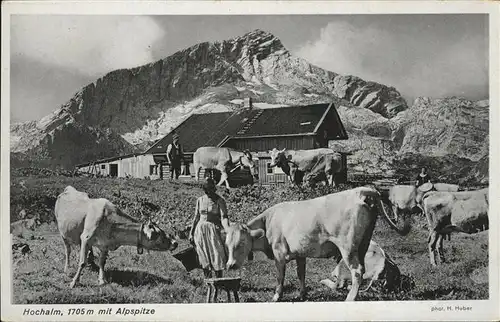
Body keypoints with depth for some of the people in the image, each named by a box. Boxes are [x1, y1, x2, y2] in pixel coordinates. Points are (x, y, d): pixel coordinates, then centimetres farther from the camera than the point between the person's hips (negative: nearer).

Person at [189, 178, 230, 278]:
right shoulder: (200, 200, 10)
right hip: (200, 229, 4)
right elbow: (196, 217, 16)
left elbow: (224, 217, -12)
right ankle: (207, 280, 13)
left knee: (217, 255, -6)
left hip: (214, 229, -4)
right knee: (204, 258, 4)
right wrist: (191, 233, 14)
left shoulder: (220, 201, -3)